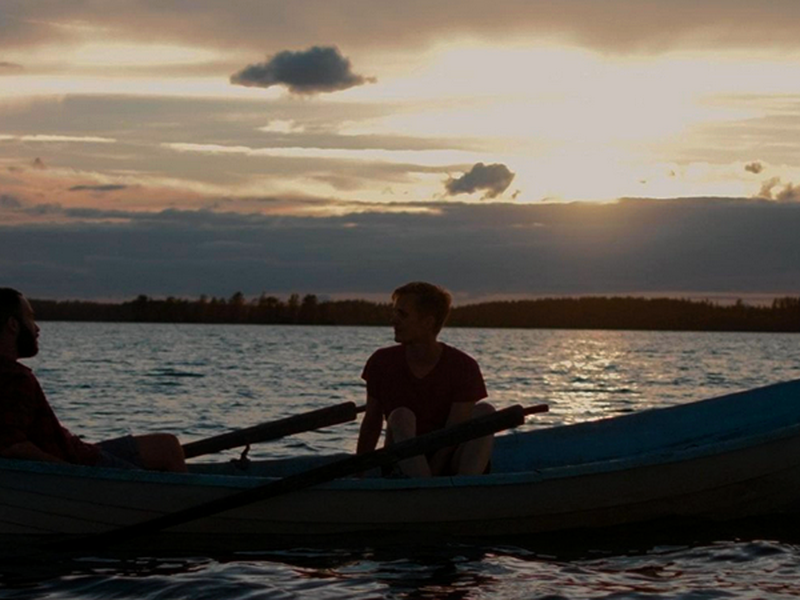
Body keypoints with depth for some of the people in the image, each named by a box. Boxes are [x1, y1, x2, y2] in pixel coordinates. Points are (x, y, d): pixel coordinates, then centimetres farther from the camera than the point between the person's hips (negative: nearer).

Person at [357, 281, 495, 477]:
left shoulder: (463, 367, -10)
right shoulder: (382, 363, -2)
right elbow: (372, 422, 7)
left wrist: (433, 474, -24)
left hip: (447, 467, -1)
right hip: (403, 466, 1)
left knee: (484, 411, -22)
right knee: (401, 417, -28)